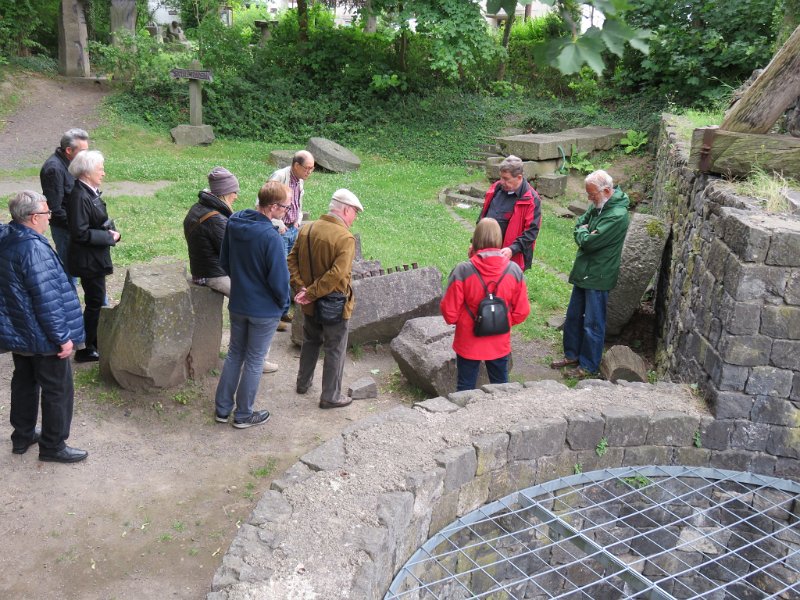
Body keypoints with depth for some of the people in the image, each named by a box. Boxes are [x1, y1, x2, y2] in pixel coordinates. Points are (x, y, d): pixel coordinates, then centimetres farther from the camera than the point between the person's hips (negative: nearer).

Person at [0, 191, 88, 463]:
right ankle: (53, 446, 18)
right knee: (58, 389, 6)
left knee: (24, 382, 23)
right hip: (42, 336, -9)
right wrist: (63, 337, -18)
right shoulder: (33, 249, -28)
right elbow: (47, 300, -27)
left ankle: (22, 436, 38)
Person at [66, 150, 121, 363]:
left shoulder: (91, 192, 5)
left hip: (96, 257, 10)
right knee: (95, 303, 1)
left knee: (96, 301, 21)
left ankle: (94, 341, 36)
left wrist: (111, 230, -1)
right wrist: (109, 237, -18)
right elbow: (81, 233, -25)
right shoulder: (80, 196, -24)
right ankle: (86, 349, 12)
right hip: (88, 260, -10)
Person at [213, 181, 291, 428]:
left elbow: (224, 261, 8)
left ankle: (222, 408, 29)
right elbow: (279, 279, -22)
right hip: (264, 309, -6)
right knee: (254, 361, 9)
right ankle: (243, 415, 23)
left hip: (237, 304, 6)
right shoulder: (270, 237, -28)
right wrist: (284, 303, -3)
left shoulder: (233, 222, -5)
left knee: (234, 354, 20)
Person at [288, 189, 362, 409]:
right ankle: (330, 397, 19)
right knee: (335, 350, 9)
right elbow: (336, 274, -30)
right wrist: (310, 293, -22)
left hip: (310, 305, 7)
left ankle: (303, 382, 42)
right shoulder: (345, 238, -23)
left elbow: (292, 260, -1)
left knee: (311, 341, 27)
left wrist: (300, 287, -8)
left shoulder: (307, 230, 0)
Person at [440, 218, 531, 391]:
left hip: (468, 344, -2)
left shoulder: (462, 271, -21)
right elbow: (522, 312, -5)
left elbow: (449, 313, -14)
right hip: (499, 344, 2)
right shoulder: (514, 270, -13)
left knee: (465, 389, 15)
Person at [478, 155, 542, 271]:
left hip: (509, 258, -6)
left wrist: (512, 249, -28)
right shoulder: (496, 188, 5)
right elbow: (483, 215, 16)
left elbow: (531, 231, -16)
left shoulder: (531, 200, -14)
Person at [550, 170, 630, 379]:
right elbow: (579, 223, 12)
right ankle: (572, 355, 34)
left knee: (593, 323, 2)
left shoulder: (617, 216, -24)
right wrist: (585, 232, -10)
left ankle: (589, 366, 15)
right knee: (573, 316, 18)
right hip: (583, 271, 9)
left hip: (598, 276, -9)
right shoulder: (597, 206, 5)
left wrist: (583, 232, -5)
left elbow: (589, 242, -26)